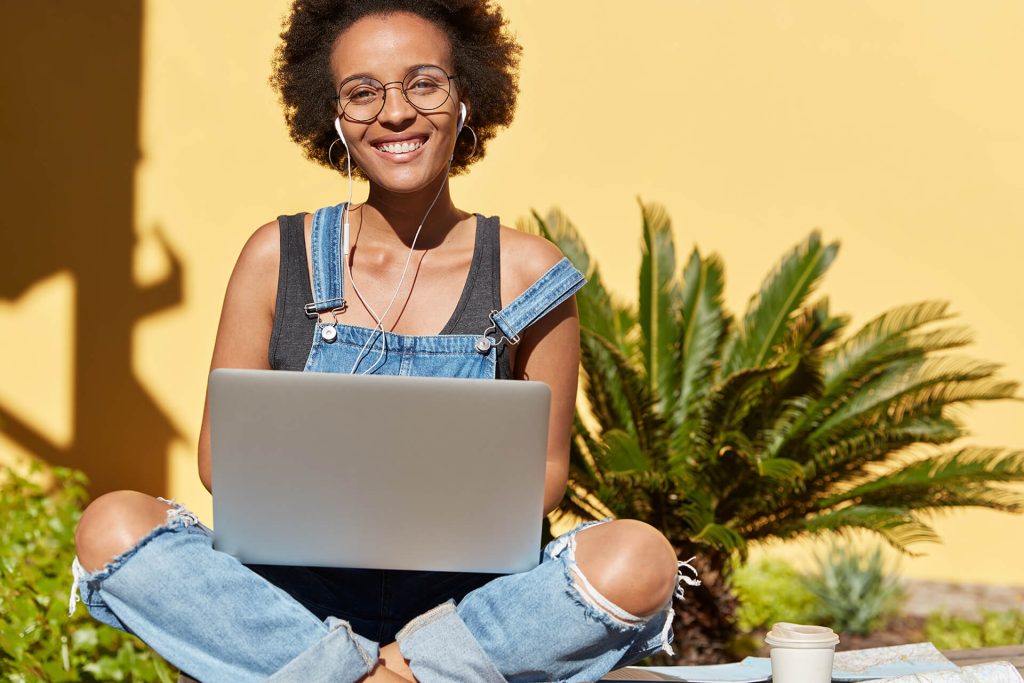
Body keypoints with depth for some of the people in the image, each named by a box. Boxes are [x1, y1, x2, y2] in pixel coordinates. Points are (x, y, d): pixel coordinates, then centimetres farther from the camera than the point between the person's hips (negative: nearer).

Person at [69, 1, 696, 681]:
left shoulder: (527, 275, 2)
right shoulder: (278, 258, 4)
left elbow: (545, 468, 7)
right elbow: (223, 453, 6)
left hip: (467, 591, 0)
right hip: (298, 596, 1)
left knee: (640, 560, -29)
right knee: (111, 526, -24)